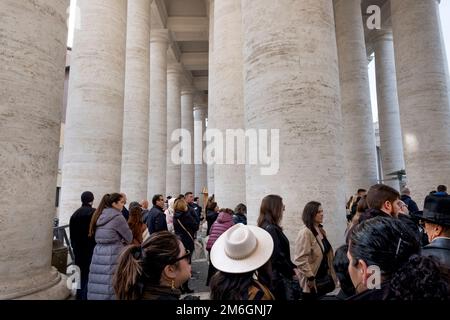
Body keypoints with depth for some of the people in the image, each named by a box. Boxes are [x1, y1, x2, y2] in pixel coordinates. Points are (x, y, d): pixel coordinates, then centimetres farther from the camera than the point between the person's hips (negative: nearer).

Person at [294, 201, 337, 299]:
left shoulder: (321, 230, 7)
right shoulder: (305, 232, -21)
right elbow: (300, 259, -26)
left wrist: (330, 272, 14)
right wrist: (310, 277, -23)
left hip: (323, 277, 8)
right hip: (312, 281, -8)